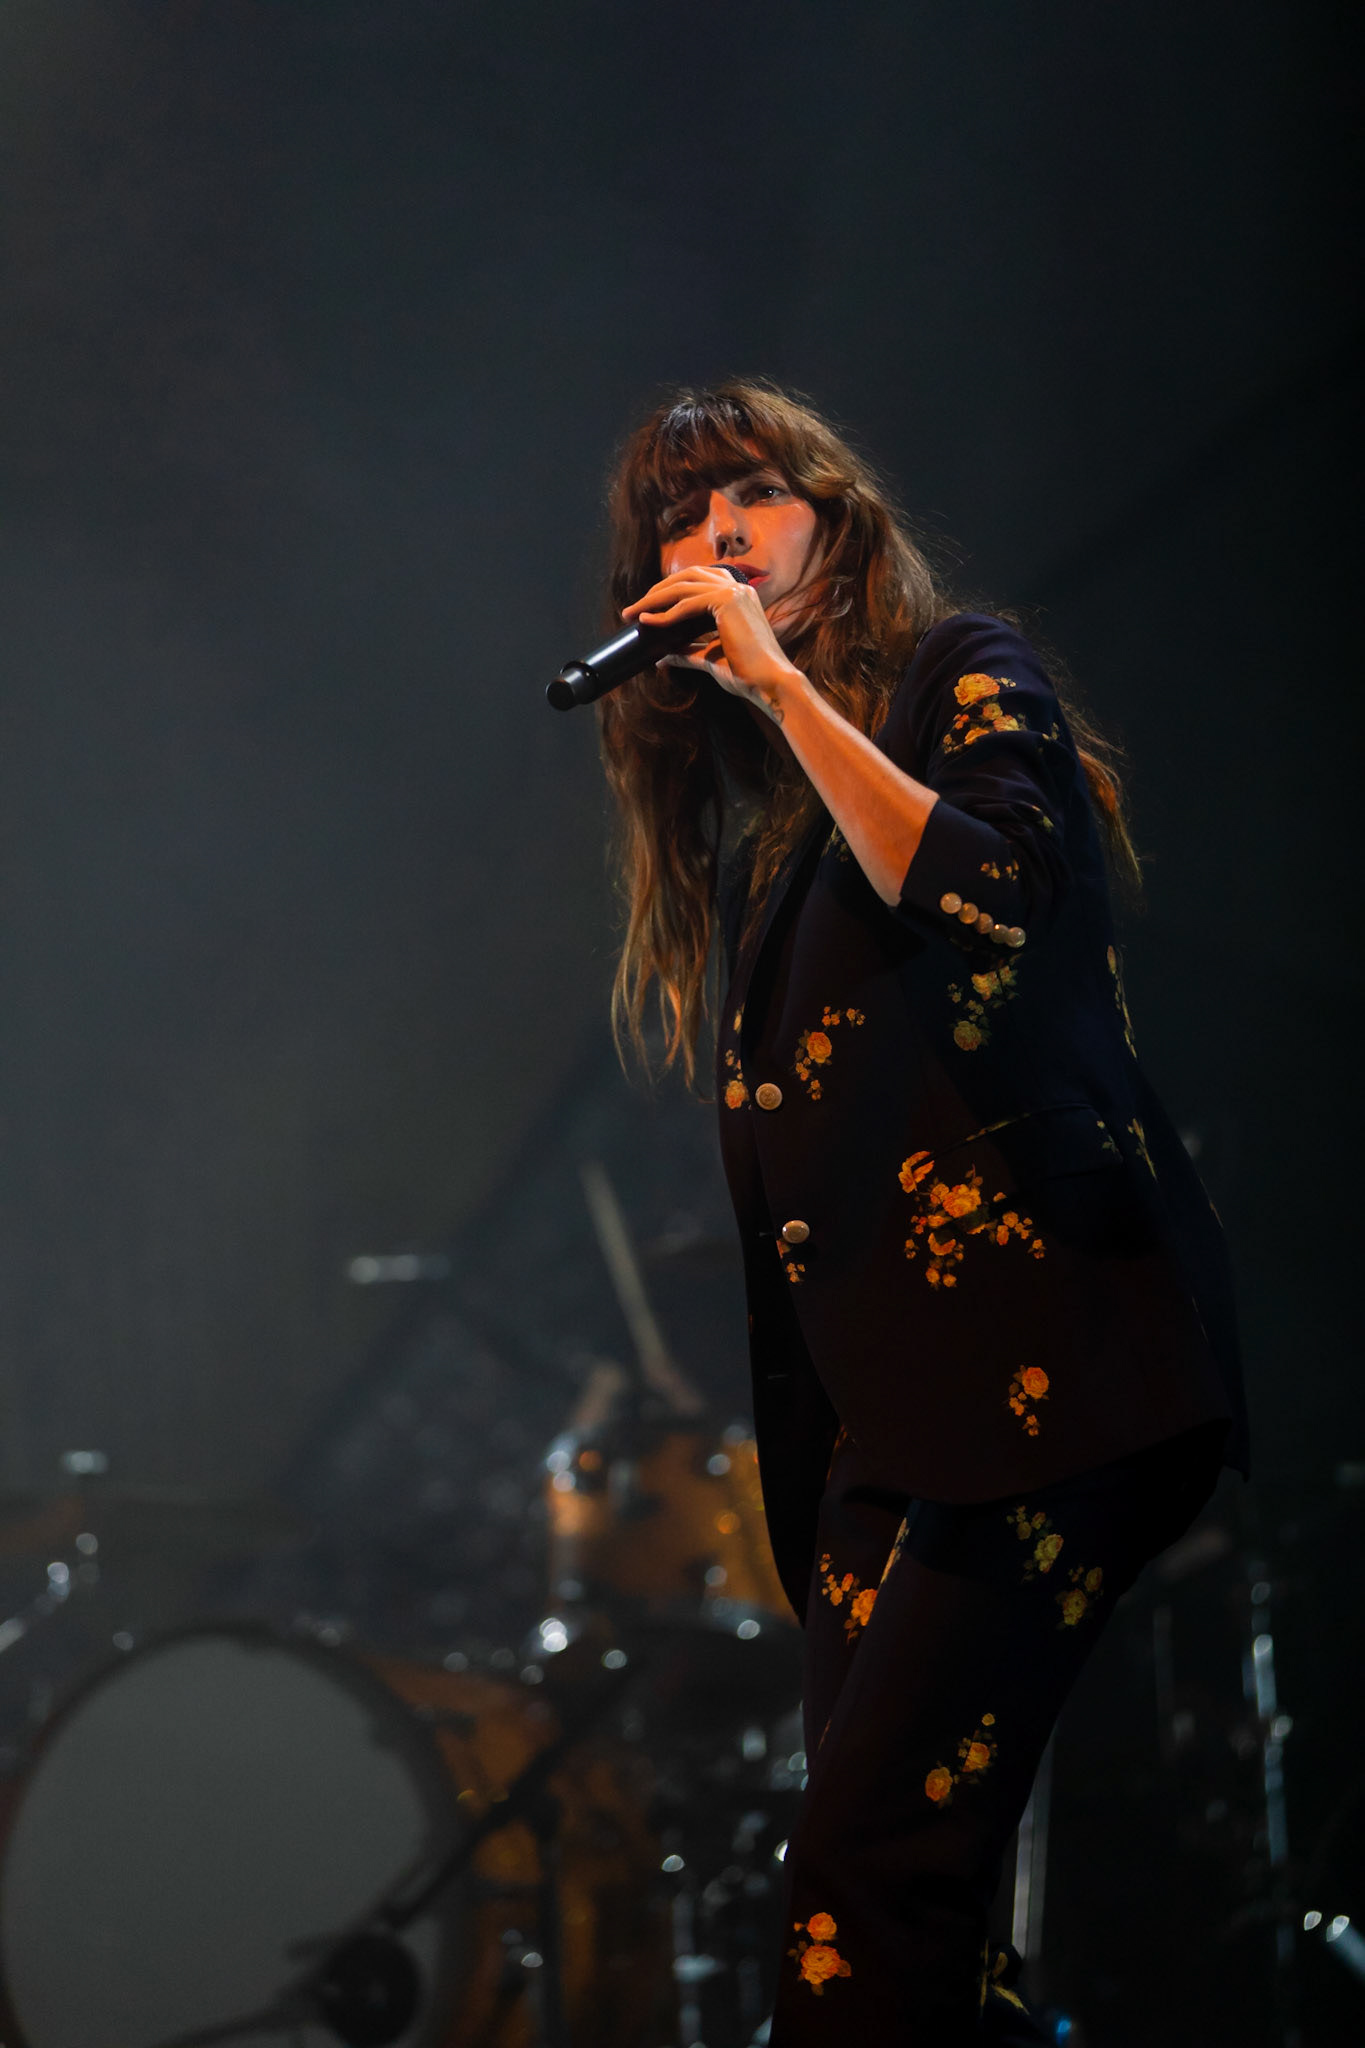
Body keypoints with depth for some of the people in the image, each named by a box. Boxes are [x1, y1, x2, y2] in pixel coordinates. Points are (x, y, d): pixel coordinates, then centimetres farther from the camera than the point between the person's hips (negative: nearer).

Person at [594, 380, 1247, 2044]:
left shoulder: (962, 674, 4)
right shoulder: (752, 812, 22)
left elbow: (981, 898, -17)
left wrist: (782, 680, -14)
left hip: (1031, 1334, -7)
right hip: (876, 1389, 7)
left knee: (868, 1860, -17)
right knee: (886, 1863, -2)